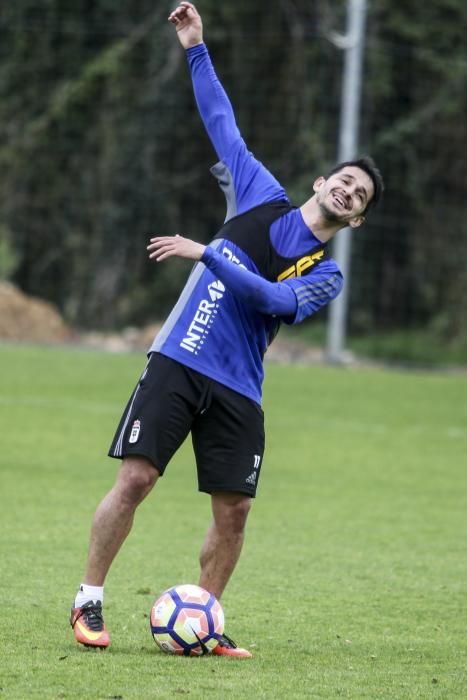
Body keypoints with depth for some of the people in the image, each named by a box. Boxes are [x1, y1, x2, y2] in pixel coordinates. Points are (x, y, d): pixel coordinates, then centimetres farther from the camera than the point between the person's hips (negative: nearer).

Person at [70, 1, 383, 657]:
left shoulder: (325, 275, 5)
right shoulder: (264, 198, 10)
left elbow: (272, 297, -14)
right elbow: (222, 123, 17)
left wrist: (206, 253, -21)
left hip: (238, 392, 1)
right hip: (178, 363, -1)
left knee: (233, 510, -4)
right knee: (135, 479, -11)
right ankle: (88, 601, -1)